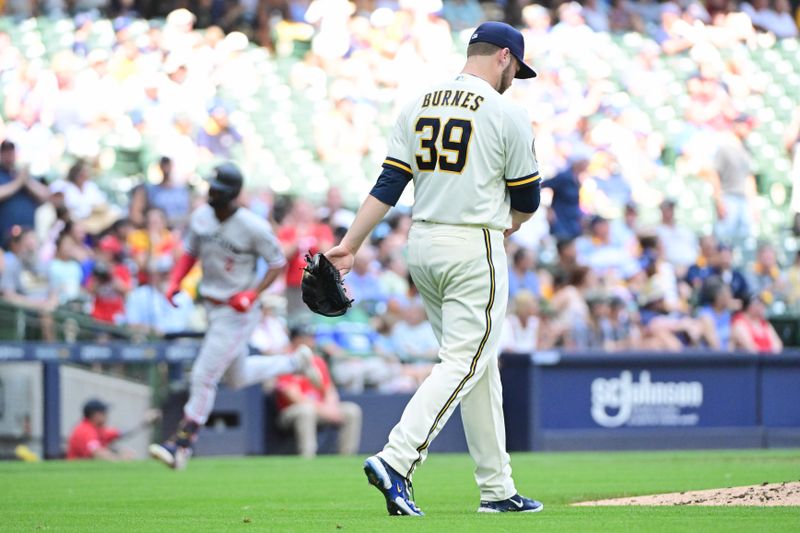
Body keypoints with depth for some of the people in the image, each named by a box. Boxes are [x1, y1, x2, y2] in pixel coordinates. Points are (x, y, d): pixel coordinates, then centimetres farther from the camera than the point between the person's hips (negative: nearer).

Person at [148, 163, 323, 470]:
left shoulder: (253, 227, -20)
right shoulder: (201, 217, -1)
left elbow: (278, 262, -10)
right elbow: (190, 253, 14)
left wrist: (253, 294, -21)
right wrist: (174, 281, -3)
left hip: (237, 313, -8)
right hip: (212, 306, 8)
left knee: (204, 376, -10)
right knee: (237, 377, 22)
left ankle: (182, 444, -1)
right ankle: (295, 363, 42)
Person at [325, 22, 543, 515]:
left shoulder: (418, 107, 9)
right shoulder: (507, 114, -7)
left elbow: (388, 186, 3)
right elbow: (527, 200, -1)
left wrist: (349, 246, 1)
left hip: (422, 246, 7)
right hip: (476, 249, -7)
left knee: (479, 363, 14)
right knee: (464, 364, -8)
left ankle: (497, 488, 16)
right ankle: (395, 461, -25)